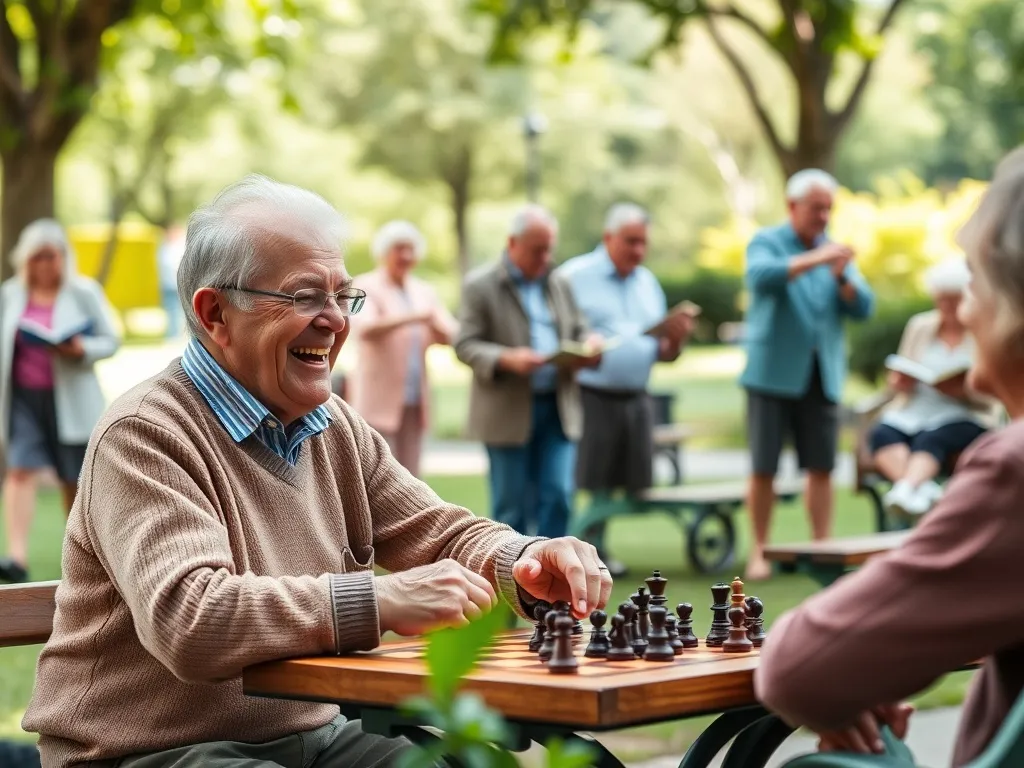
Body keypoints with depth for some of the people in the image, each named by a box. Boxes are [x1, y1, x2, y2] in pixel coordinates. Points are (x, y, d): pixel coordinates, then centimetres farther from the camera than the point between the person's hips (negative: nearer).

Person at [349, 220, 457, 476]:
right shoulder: (365, 288, -2)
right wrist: (411, 318, -32)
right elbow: (366, 328, -21)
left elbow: (451, 335, 4)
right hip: (378, 400, -5)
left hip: (414, 403, 5)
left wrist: (434, 326, -19)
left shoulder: (423, 292, 14)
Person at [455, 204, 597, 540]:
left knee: (558, 497, -3)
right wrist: (506, 359, -24)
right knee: (511, 506, 3)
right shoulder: (480, 285, -3)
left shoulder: (559, 284, 13)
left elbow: (579, 332, 19)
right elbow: (465, 345, -7)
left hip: (558, 409, 4)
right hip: (508, 412, -4)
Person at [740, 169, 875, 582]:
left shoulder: (836, 251, 13)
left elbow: (864, 307, 5)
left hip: (822, 376, 4)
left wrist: (842, 276, -14)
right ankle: (759, 551, 5)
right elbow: (760, 276, -22)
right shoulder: (766, 242, 1)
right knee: (764, 468, -3)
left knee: (821, 468, 0)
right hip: (773, 373, -3)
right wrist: (815, 260, -30)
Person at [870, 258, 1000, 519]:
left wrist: (964, 389, -21)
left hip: (965, 416, -3)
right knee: (882, 434, -30)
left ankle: (906, 488, -61)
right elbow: (897, 380, 18)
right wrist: (899, 382, -7)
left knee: (931, 438, -37)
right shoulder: (919, 325, 16)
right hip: (911, 412, 4)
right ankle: (921, 489, -53)